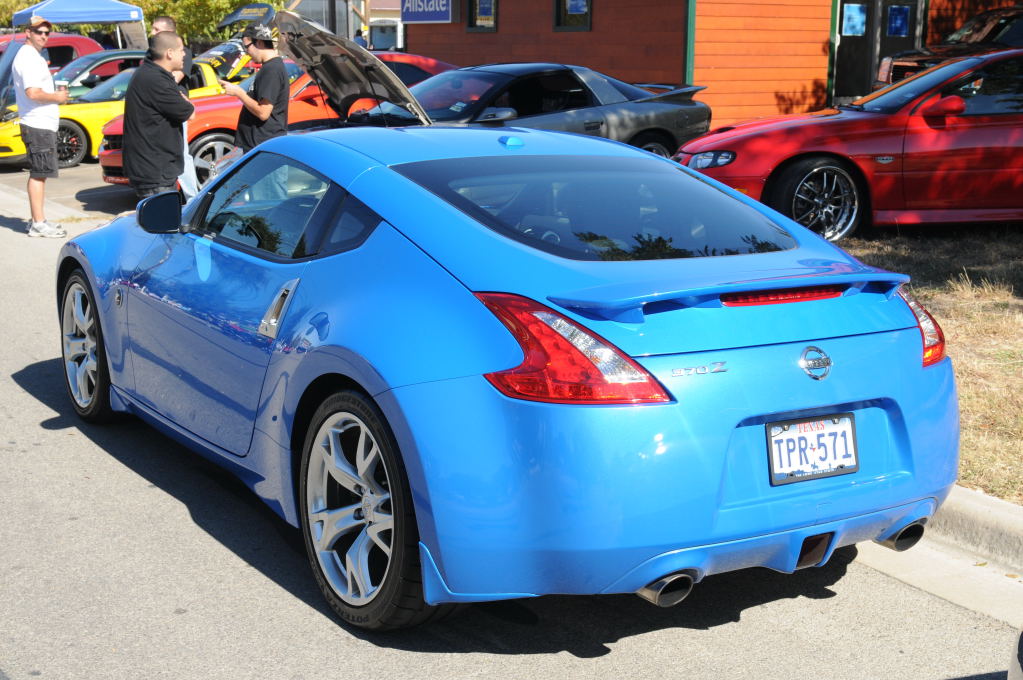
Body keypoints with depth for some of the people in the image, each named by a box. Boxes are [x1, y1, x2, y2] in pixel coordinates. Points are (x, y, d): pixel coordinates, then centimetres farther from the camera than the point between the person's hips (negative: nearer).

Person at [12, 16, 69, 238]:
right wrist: (57, 97, -11)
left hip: (43, 125, 11)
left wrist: (55, 94, 11)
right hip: (38, 126, -11)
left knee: (39, 174, 14)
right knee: (38, 174, -9)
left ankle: (38, 221, 20)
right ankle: (38, 223, -7)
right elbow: (33, 93, -24)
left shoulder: (34, 57, 19)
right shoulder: (27, 59, -14)